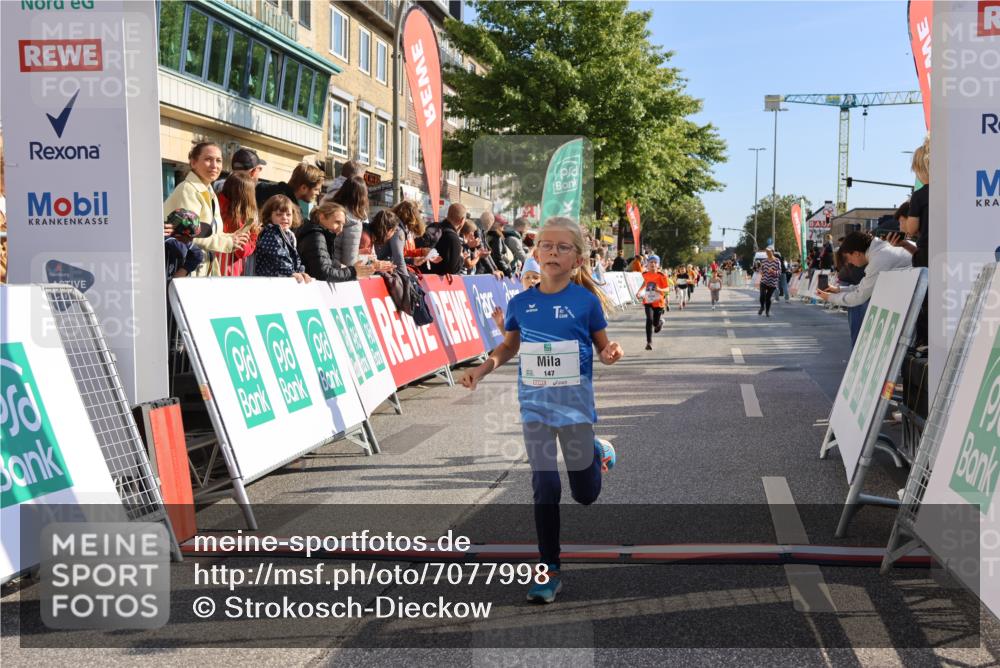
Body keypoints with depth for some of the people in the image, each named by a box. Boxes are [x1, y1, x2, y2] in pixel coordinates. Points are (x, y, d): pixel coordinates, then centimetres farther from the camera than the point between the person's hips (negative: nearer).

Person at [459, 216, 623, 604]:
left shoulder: (586, 301, -9)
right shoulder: (521, 303, -1)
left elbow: (603, 346, 0)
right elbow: (511, 346, 14)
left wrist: (612, 353, -22)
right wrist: (485, 367, -2)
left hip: (575, 402, -1)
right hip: (535, 403, 2)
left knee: (585, 494, 9)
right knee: (544, 488, 0)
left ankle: (597, 453, 44)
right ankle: (548, 570, 11)